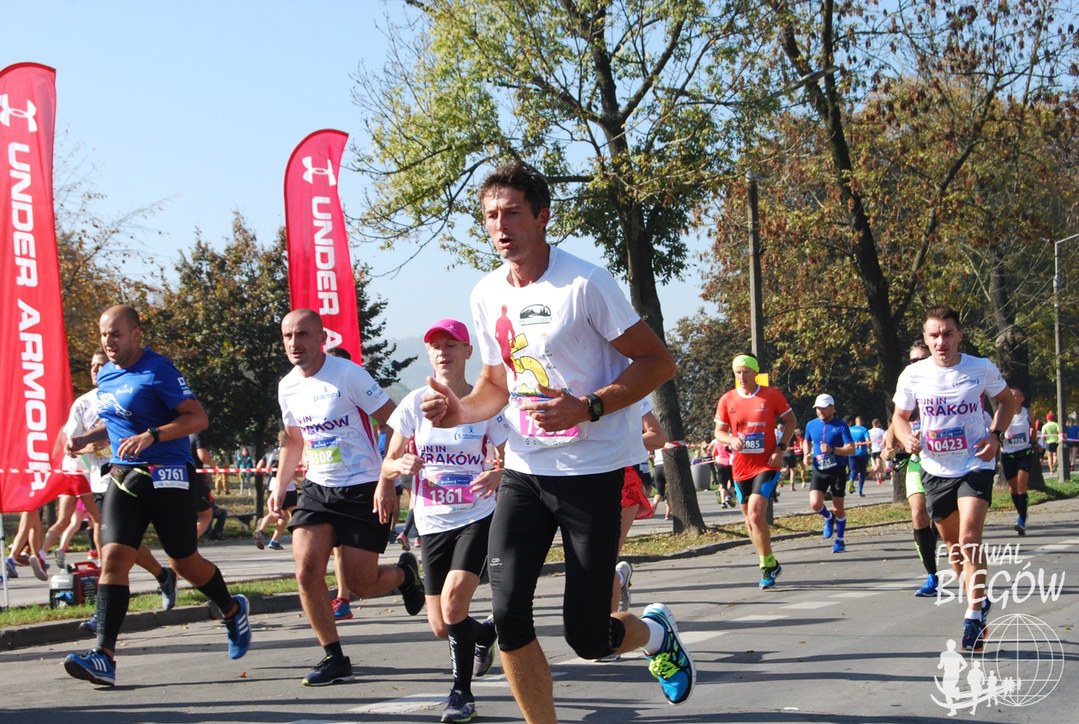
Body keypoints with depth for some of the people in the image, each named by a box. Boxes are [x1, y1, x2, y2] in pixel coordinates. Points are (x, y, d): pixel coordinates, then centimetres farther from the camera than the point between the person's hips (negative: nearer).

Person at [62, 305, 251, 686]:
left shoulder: (157, 370, -11)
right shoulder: (105, 374, 13)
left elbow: (197, 418, -16)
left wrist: (151, 436, -27)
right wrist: (86, 439, 12)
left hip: (166, 475, -6)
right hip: (123, 476, 6)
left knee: (184, 561, 6)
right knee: (113, 556, -11)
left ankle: (233, 611, 36)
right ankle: (104, 656, -17)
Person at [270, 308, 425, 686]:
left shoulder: (347, 375, -14)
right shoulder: (288, 387, 5)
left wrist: (386, 482, -21)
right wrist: (280, 486, 13)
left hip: (364, 489, -5)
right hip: (317, 489, 6)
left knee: (360, 584, -5)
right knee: (307, 570, -12)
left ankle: (405, 573, 31)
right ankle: (334, 658, 3)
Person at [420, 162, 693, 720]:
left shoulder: (584, 283, -13)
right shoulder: (486, 295, 6)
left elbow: (658, 361, -11)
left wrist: (586, 408, -23)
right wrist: (461, 411, -2)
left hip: (593, 469, -5)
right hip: (524, 470, 5)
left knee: (586, 637, -2)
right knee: (507, 613, -10)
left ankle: (656, 632, 33)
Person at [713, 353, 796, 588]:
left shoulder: (772, 395, -3)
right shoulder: (727, 400, 4)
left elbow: (790, 421, 6)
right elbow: (719, 432, 9)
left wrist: (780, 448, -7)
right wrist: (731, 440, -14)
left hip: (767, 465, -4)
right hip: (741, 467, 4)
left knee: (756, 514, -20)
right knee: (750, 520, 11)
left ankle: (768, 565, -8)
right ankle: (770, 564, 27)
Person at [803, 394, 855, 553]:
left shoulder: (841, 425, -9)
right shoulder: (811, 425, 4)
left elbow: (851, 449, -14)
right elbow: (807, 441, 24)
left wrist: (832, 450, -28)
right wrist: (806, 454, 3)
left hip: (837, 471, -3)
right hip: (819, 471, 3)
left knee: (838, 507, 5)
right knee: (815, 504, -15)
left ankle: (839, 541, 22)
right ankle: (828, 518, 20)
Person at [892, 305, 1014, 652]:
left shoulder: (981, 368, -8)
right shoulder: (913, 375, -5)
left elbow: (1006, 401, 9)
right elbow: (900, 416, 8)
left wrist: (996, 435, -8)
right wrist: (907, 438, -14)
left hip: (975, 466, -3)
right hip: (936, 470, 3)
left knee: (969, 539, -20)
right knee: (953, 545, 15)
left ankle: (974, 617, -14)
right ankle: (979, 601, 38)